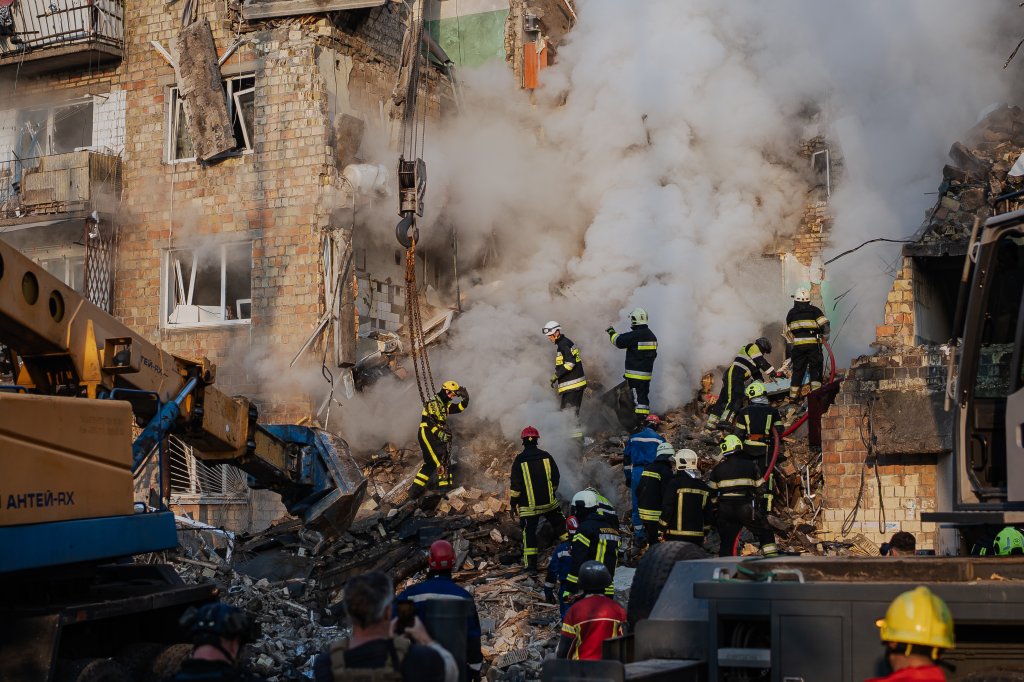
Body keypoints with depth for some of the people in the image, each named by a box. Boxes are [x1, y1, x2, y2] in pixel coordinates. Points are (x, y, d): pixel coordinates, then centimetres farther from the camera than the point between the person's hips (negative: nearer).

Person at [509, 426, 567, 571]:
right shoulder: (546, 457, 0)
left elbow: (515, 484, -8)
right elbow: (555, 478, 9)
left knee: (529, 532, 3)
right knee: (560, 525, 18)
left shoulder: (519, 460, -8)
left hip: (529, 505, -2)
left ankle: (531, 563, 2)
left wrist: (514, 503, 1)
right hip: (549, 502, 2)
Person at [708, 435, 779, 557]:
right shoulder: (750, 465, 4)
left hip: (725, 510, 2)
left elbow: (711, 491, 9)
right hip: (746, 508, -2)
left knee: (726, 542, 11)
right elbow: (758, 486, 11)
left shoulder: (718, 469, 5)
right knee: (766, 534, 8)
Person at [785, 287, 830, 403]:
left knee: (798, 370, 11)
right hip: (813, 344, -2)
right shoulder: (814, 310, 2)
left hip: (798, 346, 2)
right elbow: (825, 324, -10)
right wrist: (825, 337, 2)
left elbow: (788, 331, 13)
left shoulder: (791, 313, 10)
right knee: (815, 369, 6)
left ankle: (793, 396, 13)